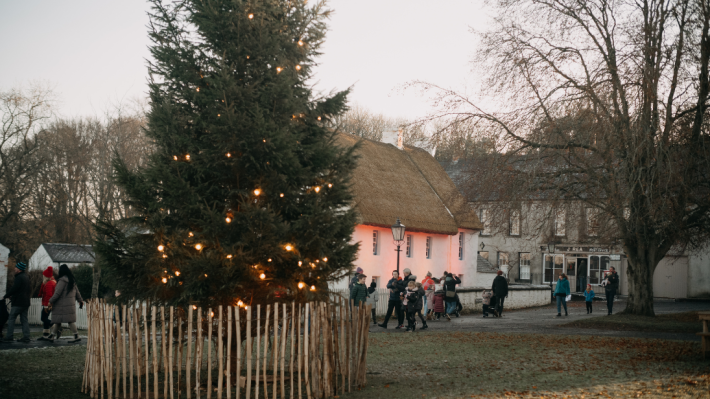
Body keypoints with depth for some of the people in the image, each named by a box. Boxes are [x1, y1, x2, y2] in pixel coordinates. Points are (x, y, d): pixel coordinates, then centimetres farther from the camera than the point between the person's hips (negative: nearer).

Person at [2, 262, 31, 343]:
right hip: (26, 302, 9)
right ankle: (26, 337, 5)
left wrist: (5, 296, -5)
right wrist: (12, 296, 21)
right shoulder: (26, 277, 16)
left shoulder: (19, 277, -13)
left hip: (18, 303, -9)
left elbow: (14, 289, -18)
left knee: (11, 319, -3)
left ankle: (9, 337, -4)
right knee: (24, 319, 8)